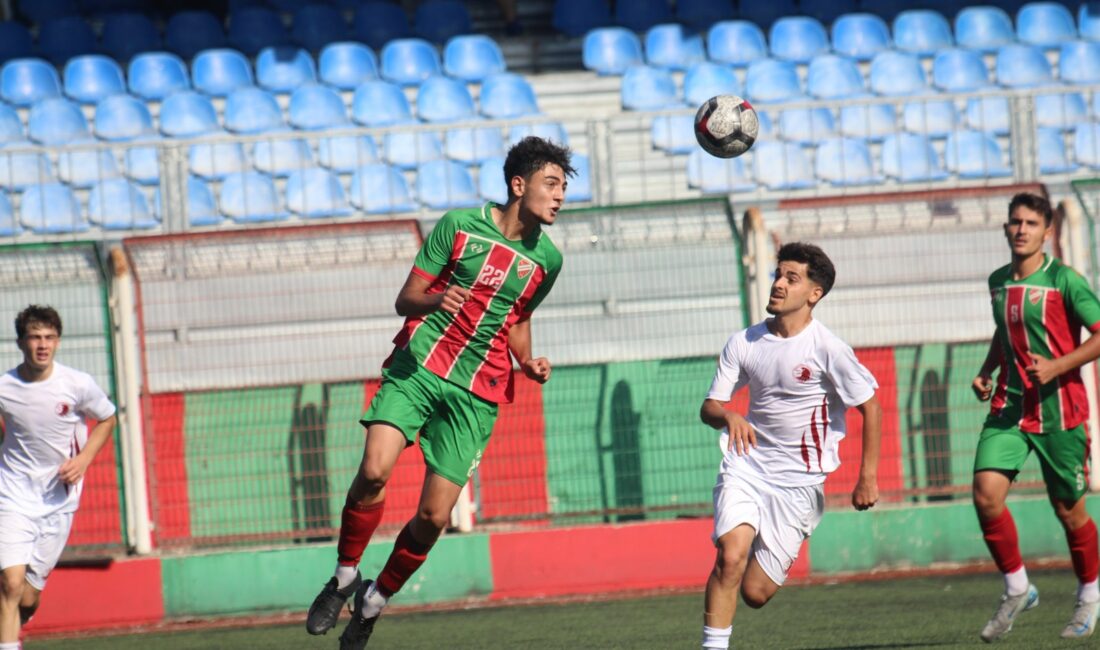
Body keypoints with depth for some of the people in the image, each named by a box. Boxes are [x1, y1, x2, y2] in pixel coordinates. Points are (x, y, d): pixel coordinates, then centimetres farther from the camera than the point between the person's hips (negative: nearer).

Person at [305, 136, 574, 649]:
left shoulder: (546, 260, 8)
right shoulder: (460, 225, -1)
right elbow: (405, 299, 1)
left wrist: (528, 362, 7)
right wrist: (434, 301, -21)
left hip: (476, 394, 2)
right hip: (419, 365, -2)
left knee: (434, 517, -6)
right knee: (375, 469, -25)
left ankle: (375, 600, 19)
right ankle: (344, 576, -2)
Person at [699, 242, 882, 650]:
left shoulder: (826, 349, -10)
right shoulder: (744, 343, 2)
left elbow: (870, 407, -4)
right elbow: (708, 408, 5)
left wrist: (868, 477, -7)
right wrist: (728, 416, -19)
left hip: (799, 480, -2)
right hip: (747, 466, 2)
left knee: (755, 593, -3)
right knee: (731, 555, -24)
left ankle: (777, 560, 33)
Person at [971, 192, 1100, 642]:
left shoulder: (1063, 280, -9)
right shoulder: (998, 282, 10)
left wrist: (1056, 367, -20)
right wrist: (986, 372, 12)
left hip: (1058, 409, -4)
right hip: (1009, 406, 4)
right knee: (986, 493, -14)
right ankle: (1017, 589, 4)